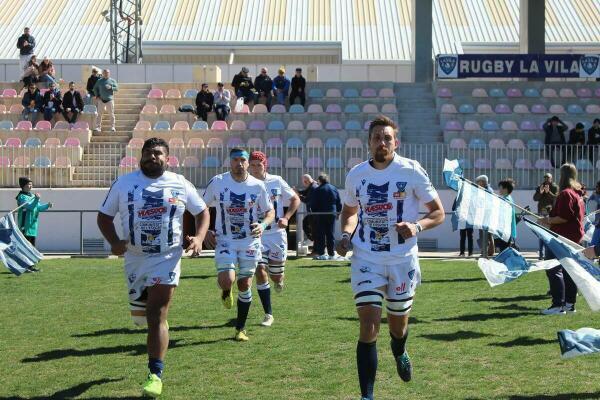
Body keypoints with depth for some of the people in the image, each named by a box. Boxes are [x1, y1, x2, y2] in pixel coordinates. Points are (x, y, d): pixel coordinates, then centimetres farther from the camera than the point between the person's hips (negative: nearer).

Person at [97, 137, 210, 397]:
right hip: (135, 259, 3)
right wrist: (114, 241, -13)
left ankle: (155, 375, -5)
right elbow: (104, 216, 5)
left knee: (156, 317, -10)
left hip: (167, 259, -3)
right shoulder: (123, 184, 0)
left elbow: (202, 212, 9)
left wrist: (199, 237, -10)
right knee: (140, 316, 15)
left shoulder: (180, 185, -1)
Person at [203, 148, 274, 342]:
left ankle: (240, 329, 20)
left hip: (250, 242, 1)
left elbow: (270, 212, 6)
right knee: (227, 280, -21)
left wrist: (263, 225, -15)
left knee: (245, 285, 5)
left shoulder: (257, 185, -4)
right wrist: (206, 231, -4)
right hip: (224, 240, -1)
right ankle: (226, 292, 19)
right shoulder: (217, 182, -6)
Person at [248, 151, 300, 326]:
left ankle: (279, 280, 45)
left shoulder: (277, 181, -2)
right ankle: (268, 314, -1)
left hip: (276, 233, 0)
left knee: (276, 275, 4)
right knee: (260, 271, -12)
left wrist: (286, 217, -7)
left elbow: (295, 200, 7)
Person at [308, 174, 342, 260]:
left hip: (320, 215, -4)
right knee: (330, 234, 8)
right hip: (332, 214, 4)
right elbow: (339, 203, 10)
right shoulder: (334, 189, 7)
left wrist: (314, 213, 7)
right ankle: (331, 254, 7)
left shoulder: (317, 190, -7)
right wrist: (338, 212, 19)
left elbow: (312, 205, -7)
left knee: (320, 235, 0)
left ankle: (321, 253, -3)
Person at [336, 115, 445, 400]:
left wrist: (418, 226, -22)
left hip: (402, 259, -1)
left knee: (398, 325, 15)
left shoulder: (411, 171, -8)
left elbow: (438, 213, -3)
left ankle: (399, 354, 52)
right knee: (368, 324, -12)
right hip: (366, 258, 1)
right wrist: (346, 234, -1)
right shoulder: (356, 175, 2)